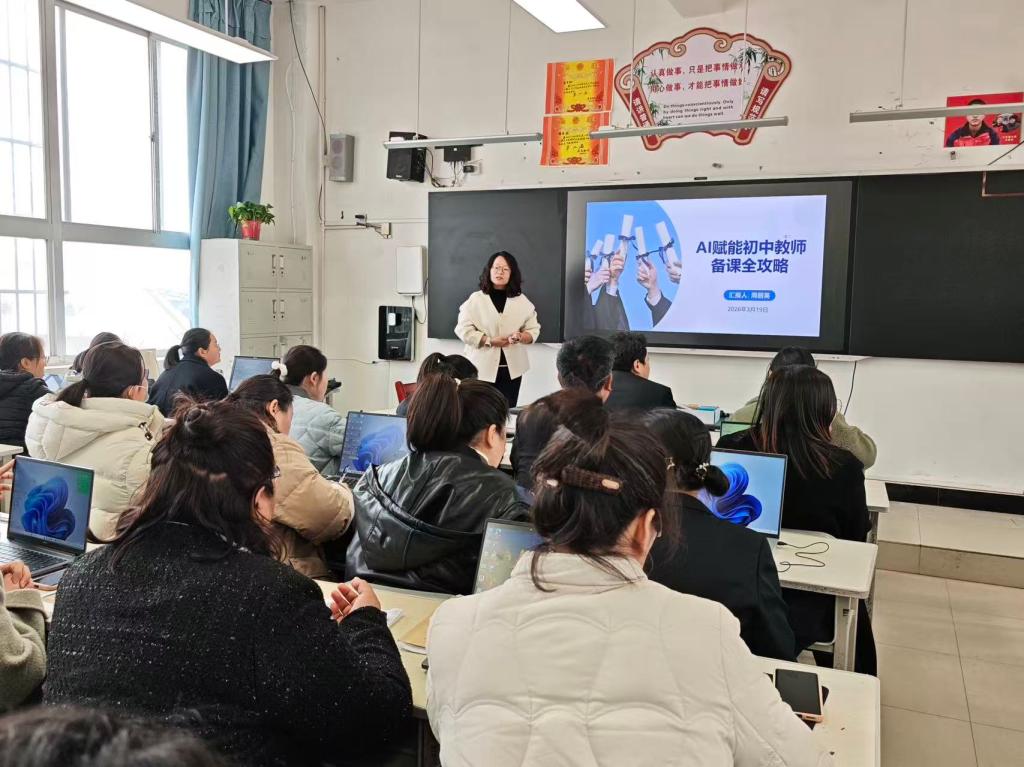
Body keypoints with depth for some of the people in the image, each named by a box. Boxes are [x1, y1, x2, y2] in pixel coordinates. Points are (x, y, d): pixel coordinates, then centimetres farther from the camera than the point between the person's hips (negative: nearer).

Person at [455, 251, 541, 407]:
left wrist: (520, 337, -16)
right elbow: (463, 330, -5)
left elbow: (533, 330, 6)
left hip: (511, 368, 2)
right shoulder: (476, 299, -1)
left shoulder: (522, 301, 7)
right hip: (482, 367, -2)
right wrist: (490, 341, -16)